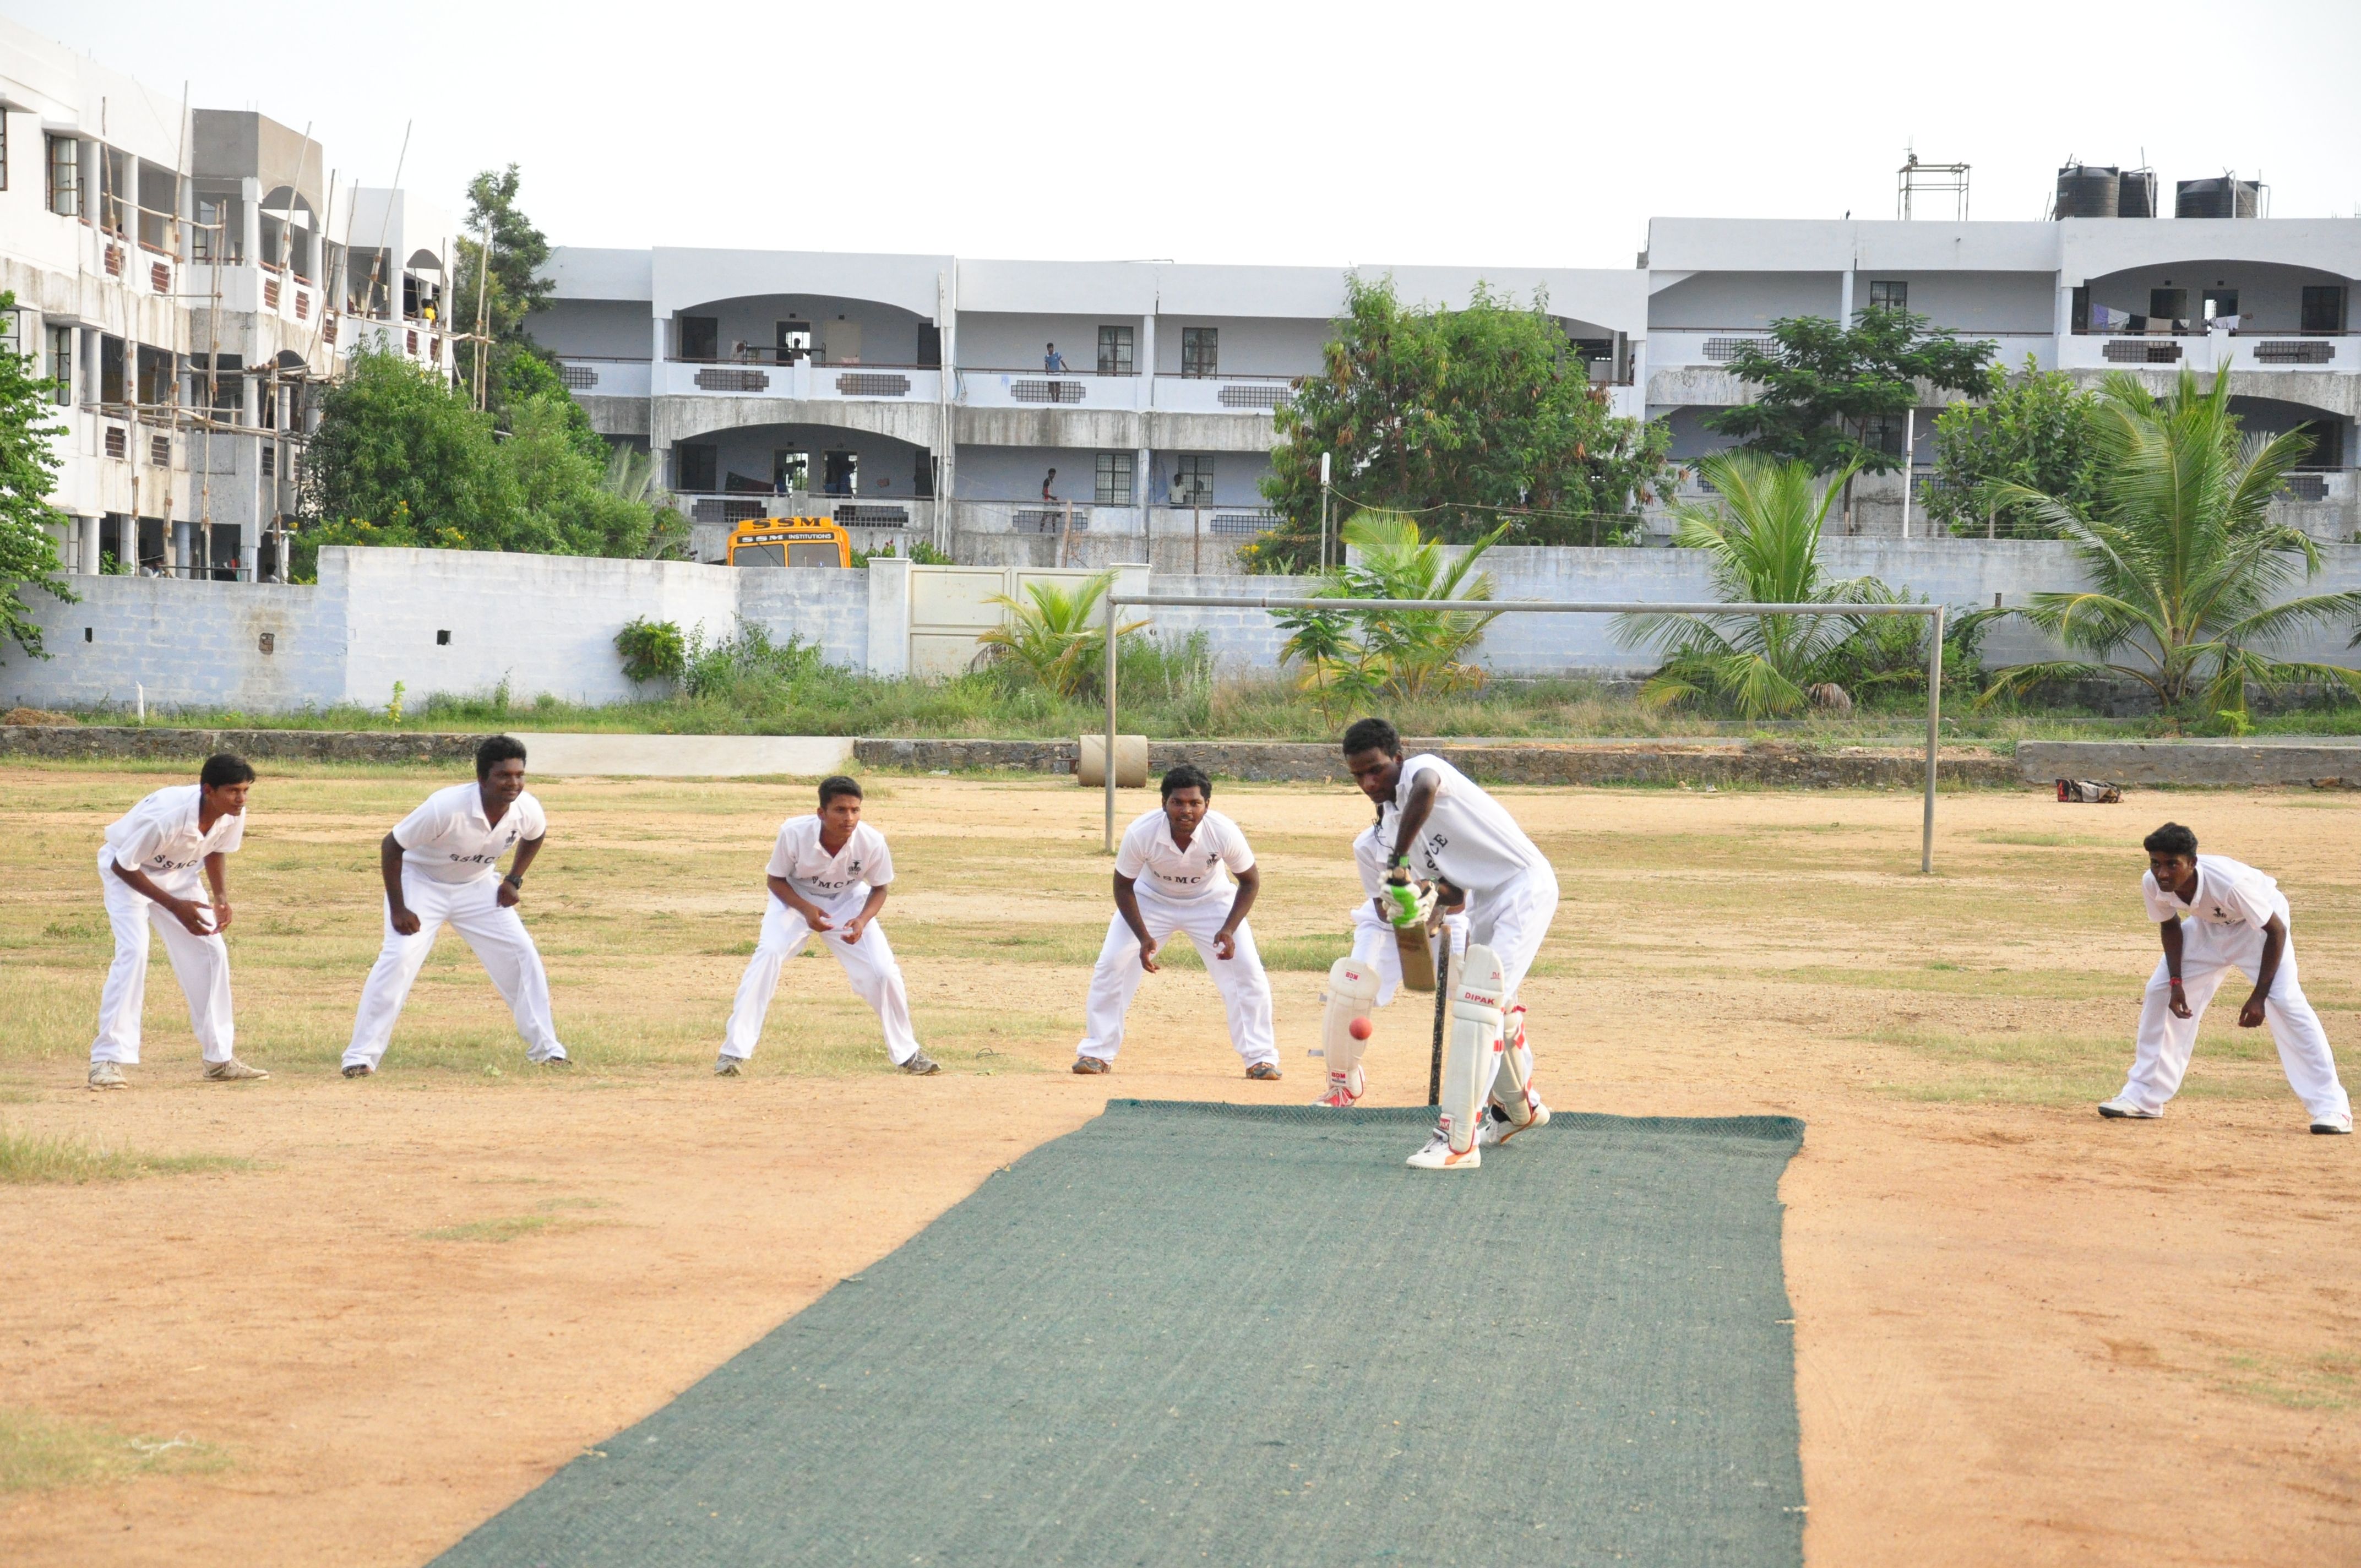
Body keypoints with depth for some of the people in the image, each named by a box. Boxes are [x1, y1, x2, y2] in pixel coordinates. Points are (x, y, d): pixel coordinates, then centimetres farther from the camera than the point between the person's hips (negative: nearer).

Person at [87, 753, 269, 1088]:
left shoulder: (234, 815, -21)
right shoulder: (165, 816, -40)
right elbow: (124, 866, -28)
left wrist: (221, 897, -15)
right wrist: (175, 906, -31)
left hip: (177, 874, 6)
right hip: (126, 872, -6)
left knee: (211, 952, 0)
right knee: (133, 951, -23)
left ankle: (220, 1058, 10)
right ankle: (108, 1061, -20)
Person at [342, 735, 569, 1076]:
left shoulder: (528, 810, -21)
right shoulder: (447, 807, -36)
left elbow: (536, 836, 7)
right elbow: (391, 846, -24)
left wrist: (514, 880, -3)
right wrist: (397, 910, -23)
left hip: (478, 885, 5)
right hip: (421, 881, -5)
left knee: (523, 956, -3)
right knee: (399, 958, -20)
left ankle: (545, 1047, 11)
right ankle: (361, 1055, -13)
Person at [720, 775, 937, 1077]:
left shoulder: (872, 842, -29)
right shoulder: (794, 833, -32)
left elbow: (879, 887, -9)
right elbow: (775, 879, -15)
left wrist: (863, 920, -29)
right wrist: (806, 910, -32)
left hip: (848, 902, 1)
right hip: (796, 897, -1)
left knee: (884, 971, -11)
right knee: (768, 954, -25)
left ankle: (907, 1053, 11)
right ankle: (734, 1052, -20)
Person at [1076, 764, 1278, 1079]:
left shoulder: (1224, 833, -31)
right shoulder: (1140, 833, -32)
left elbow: (1250, 881, -14)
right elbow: (1123, 887, -16)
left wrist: (1229, 930, -26)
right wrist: (1144, 937, -27)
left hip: (1211, 901, 0)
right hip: (1150, 899, 0)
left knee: (1247, 970, -11)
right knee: (1111, 966, -10)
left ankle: (1260, 1057, 3)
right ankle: (1097, 1053, 5)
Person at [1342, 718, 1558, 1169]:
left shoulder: (1419, 768, -14)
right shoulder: (1397, 817, 10)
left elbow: (1426, 789, -43)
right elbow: (1454, 891, 9)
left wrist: (1400, 861, -39)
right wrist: (1425, 891, -13)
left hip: (1525, 887, -10)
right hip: (1486, 902, 10)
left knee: (1478, 1005, -18)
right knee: (1494, 1006, 24)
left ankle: (1459, 1141, -20)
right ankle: (1518, 1107, 48)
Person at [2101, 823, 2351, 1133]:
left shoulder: (2228, 882, -41)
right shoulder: (2153, 885, -26)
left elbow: (2276, 930, -29)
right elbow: (2170, 924, -2)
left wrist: (2259, 997, -30)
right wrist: (2177, 982, -11)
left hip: (2259, 924, -6)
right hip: (2207, 926, 6)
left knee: (2285, 1001, -22)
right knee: (2160, 992, -1)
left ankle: (2331, 1105, -18)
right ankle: (2143, 1098, 11)